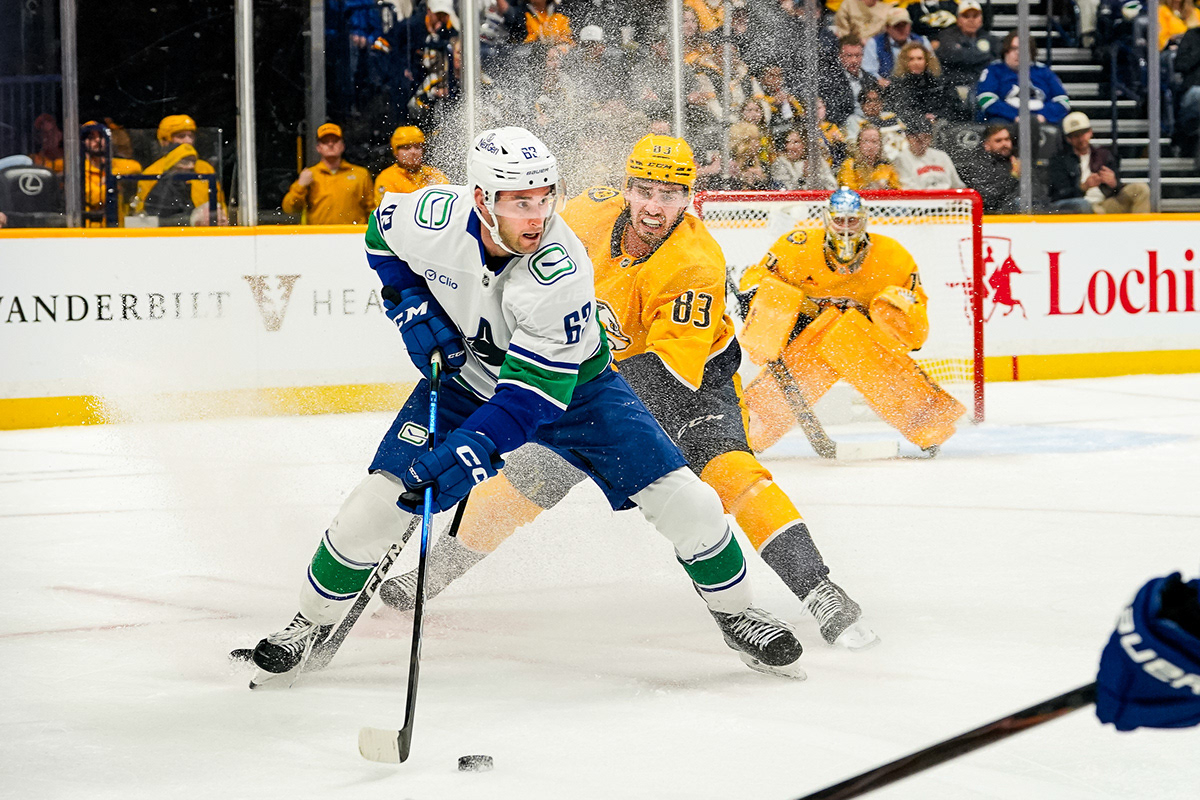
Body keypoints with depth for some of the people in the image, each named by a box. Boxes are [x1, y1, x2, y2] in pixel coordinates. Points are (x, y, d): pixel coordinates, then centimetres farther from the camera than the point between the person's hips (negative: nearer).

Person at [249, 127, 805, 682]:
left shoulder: (561, 271, -36)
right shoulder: (434, 216, -28)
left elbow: (533, 393, -35)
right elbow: (382, 235, -1)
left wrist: (471, 452, -46)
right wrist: (414, 309, -12)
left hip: (570, 384, -2)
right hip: (464, 378, 2)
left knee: (685, 503, -12)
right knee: (377, 504, -11)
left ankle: (735, 613, 14)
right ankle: (312, 622, 13)